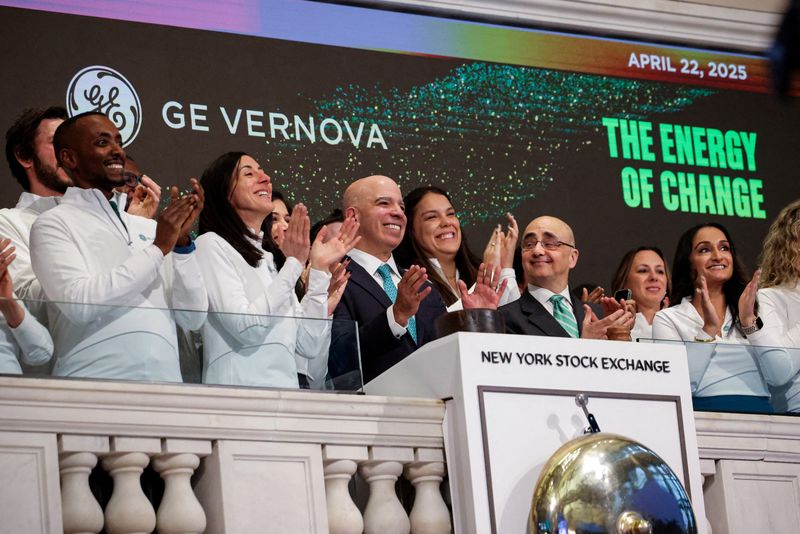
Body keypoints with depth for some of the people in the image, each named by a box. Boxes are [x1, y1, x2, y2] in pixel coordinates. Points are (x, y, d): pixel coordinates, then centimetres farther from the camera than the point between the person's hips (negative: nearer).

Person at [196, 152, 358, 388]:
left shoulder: (267, 260, 18)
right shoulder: (211, 245, -1)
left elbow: (310, 346, 9)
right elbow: (246, 327, -14)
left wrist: (320, 269, 7)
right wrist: (294, 264, -9)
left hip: (285, 389, 6)